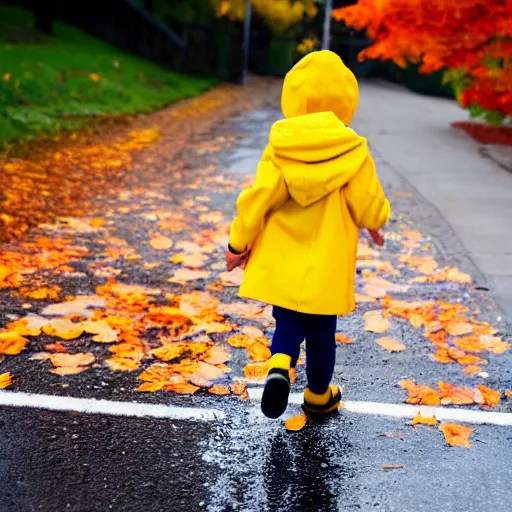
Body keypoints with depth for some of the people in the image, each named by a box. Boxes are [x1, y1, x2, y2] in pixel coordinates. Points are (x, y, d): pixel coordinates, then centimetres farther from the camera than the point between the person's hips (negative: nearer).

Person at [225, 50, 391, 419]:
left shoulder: (279, 148, -8)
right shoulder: (353, 153, -12)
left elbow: (257, 199, -7)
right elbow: (370, 210, -9)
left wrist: (238, 243, 6)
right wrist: (377, 222, 16)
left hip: (281, 265, 1)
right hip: (326, 269, -1)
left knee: (288, 327, 18)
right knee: (321, 335, 16)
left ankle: (280, 369, -9)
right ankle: (318, 396, 34)